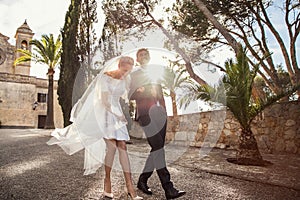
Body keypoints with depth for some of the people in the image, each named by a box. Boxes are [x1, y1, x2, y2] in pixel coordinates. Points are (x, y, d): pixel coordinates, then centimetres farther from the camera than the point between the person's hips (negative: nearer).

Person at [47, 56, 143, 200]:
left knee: (122, 146, -5)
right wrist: (118, 115, -15)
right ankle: (107, 182, 3)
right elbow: (104, 100, -16)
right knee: (112, 146, -14)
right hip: (103, 113, -5)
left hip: (117, 114, 5)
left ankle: (130, 186, -5)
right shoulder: (105, 76, -12)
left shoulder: (126, 80, 3)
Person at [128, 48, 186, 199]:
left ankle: (142, 180, 17)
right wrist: (145, 91, -15)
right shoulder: (134, 75, 11)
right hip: (145, 113, -5)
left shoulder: (155, 73, 25)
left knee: (157, 149, 2)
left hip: (159, 113, 6)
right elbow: (130, 95, 0)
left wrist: (164, 111, 16)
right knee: (158, 147, -15)